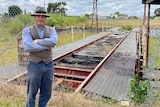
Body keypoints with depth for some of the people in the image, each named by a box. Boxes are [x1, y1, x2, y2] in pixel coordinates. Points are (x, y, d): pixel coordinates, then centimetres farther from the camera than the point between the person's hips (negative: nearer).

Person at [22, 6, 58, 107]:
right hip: (34, 66, -3)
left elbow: (54, 42, -18)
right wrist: (45, 46, -16)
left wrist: (37, 41, -16)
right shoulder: (27, 30, -4)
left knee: (46, 93, 14)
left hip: (49, 66, 3)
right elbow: (27, 47, -20)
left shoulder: (51, 30, 3)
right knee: (32, 94, 9)